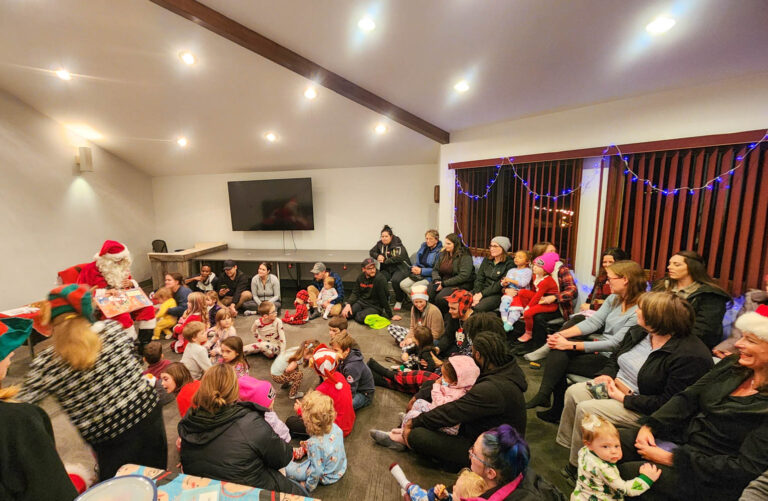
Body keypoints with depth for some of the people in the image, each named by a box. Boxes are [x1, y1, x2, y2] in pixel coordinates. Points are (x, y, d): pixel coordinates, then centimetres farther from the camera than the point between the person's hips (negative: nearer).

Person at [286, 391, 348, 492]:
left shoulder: (315, 443, -37)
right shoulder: (335, 427, -20)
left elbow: (317, 471, -26)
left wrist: (309, 486, -7)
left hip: (328, 477, -6)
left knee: (287, 469, 1)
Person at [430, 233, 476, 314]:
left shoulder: (465, 257, -10)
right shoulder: (443, 254, 13)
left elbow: (463, 276, -19)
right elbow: (435, 270, 18)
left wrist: (444, 283, -19)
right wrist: (437, 280, -5)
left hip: (460, 285, -6)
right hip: (443, 282, 7)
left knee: (440, 298, -31)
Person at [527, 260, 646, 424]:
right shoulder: (614, 298, 7)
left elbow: (615, 343, -23)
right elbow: (593, 321, 1)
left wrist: (571, 345, -26)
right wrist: (562, 334, -15)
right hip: (599, 348, 7)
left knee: (558, 364, -16)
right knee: (558, 348, -18)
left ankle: (557, 410, 0)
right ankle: (544, 395, -18)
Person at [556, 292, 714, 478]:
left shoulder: (689, 356, -24)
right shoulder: (638, 332, 1)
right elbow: (614, 358, 14)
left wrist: (625, 398, -22)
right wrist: (607, 375, -5)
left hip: (645, 411, -8)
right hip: (616, 386, 9)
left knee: (586, 409, -21)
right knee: (573, 391, -5)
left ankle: (578, 464, 2)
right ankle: (565, 442, 12)